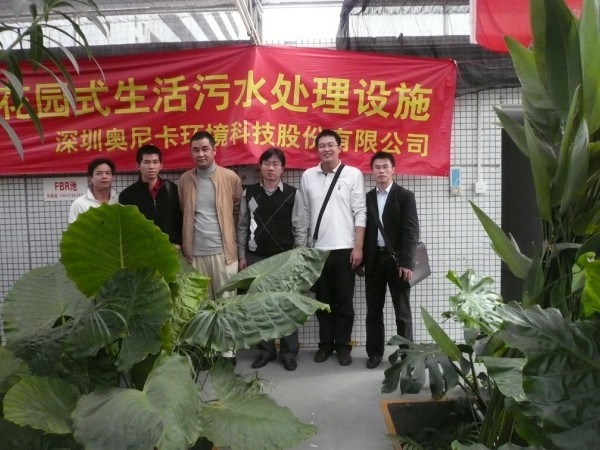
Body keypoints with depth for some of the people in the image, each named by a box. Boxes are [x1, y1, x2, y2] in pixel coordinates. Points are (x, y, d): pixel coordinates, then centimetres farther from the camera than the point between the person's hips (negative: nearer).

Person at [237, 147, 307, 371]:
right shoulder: (249, 193, 4)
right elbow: (242, 226, 7)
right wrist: (242, 256, 4)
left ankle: (289, 352, 16)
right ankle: (266, 350, 22)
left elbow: (300, 228, 0)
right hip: (256, 257, 2)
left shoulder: (292, 194, -2)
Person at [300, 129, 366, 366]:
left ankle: (343, 345, 19)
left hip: (344, 249, -2)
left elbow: (360, 213, -4)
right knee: (323, 300, 11)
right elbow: (304, 213, 8)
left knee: (344, 301, 6)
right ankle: (326, 343, 24)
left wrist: (358, 247, -9)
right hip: (317, 249, 2)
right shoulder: (308, 176, 6)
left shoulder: (353, 174, -1)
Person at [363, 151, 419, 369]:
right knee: (374, 310, 9)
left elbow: (411, 231, -8)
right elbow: (363, 229, 11)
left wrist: (407, 262, -16)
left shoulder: (405, 196, 0)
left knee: (402, 311, 5)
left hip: (396, 259, -3)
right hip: (373, 260, 4)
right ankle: (375, 352, 20)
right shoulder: (367, 198, 11)